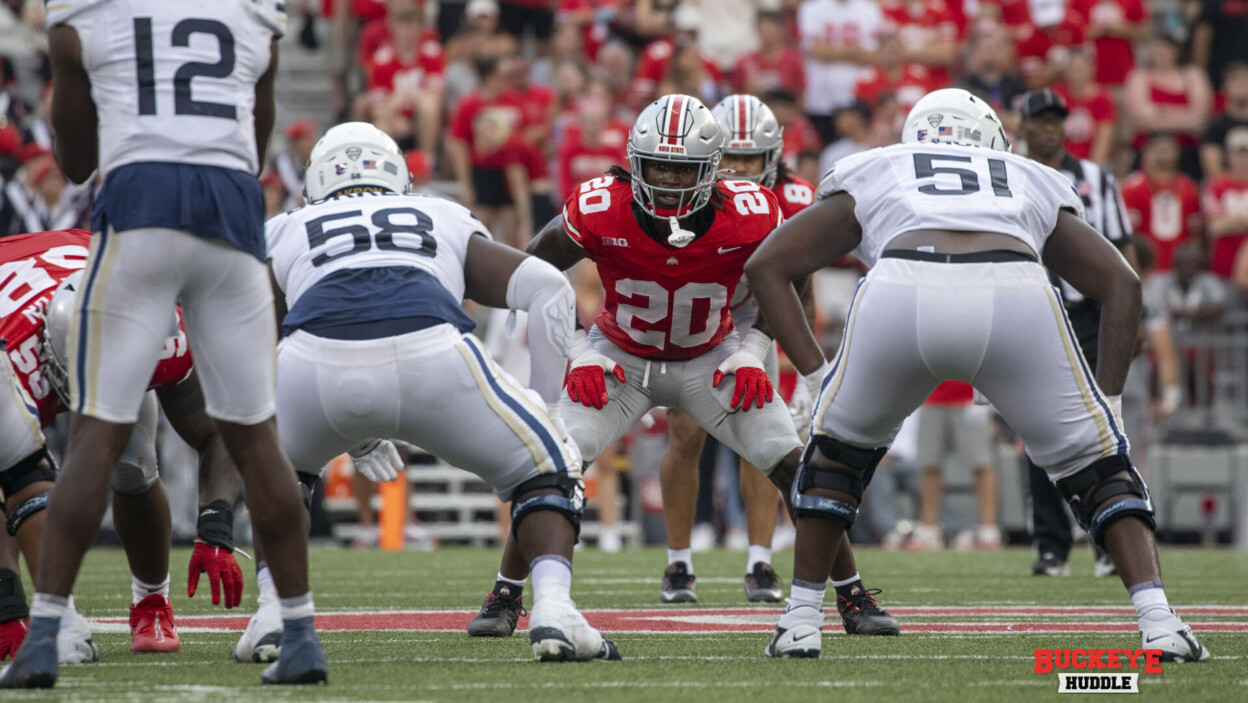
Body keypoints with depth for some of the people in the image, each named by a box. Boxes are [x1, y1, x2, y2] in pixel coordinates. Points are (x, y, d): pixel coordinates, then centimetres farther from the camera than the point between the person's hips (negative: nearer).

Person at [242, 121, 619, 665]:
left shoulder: (285, 233, 36)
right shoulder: (446, 222, 36)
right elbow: (548, 288, 22)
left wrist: (351, 437, 44)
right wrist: (544, 408, 29)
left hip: (319, 361, 1)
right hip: (432, 355, -1)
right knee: (545, 470, 22)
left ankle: (274, 615, 19)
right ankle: (553, 609, -2)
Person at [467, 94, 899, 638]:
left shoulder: (748, 216, -25)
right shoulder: (600, 211, -27)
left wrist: (753, 354, -15)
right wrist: (579, 354, -16)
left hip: (710, 361, 1)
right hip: (619, 359, 0)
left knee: (796, 467, -11)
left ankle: (854, 598, 3)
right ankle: (504, 598, -2)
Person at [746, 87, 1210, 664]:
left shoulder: (870, 177, 38)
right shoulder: (1034, 185, 39)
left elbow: (765, 266, 29)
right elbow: (1121, 284, 31)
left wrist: (817, 374, 26)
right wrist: (1106, 398, 32)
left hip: (899, 298, 0)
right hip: (1014, 301, 0)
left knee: (840, 445, 29)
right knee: (1094, 463, 19)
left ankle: (800, 622, 26)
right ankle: (1160, 624, 3)